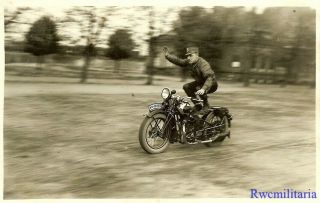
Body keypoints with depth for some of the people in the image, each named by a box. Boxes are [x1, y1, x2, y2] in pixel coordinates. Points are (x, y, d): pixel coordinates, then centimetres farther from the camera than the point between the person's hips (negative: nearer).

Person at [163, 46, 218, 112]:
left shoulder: (203, 64, -33)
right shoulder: (190, 62, -7)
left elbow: (210, 77, -45)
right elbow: (179, 61, 6)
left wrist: (203, 89, -59)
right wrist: (167, 55, -3)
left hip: (212, 84, -9)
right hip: (200, 82, 9)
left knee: (198, 89, -34)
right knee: (186, 86, 5)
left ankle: (206, 105, -9)